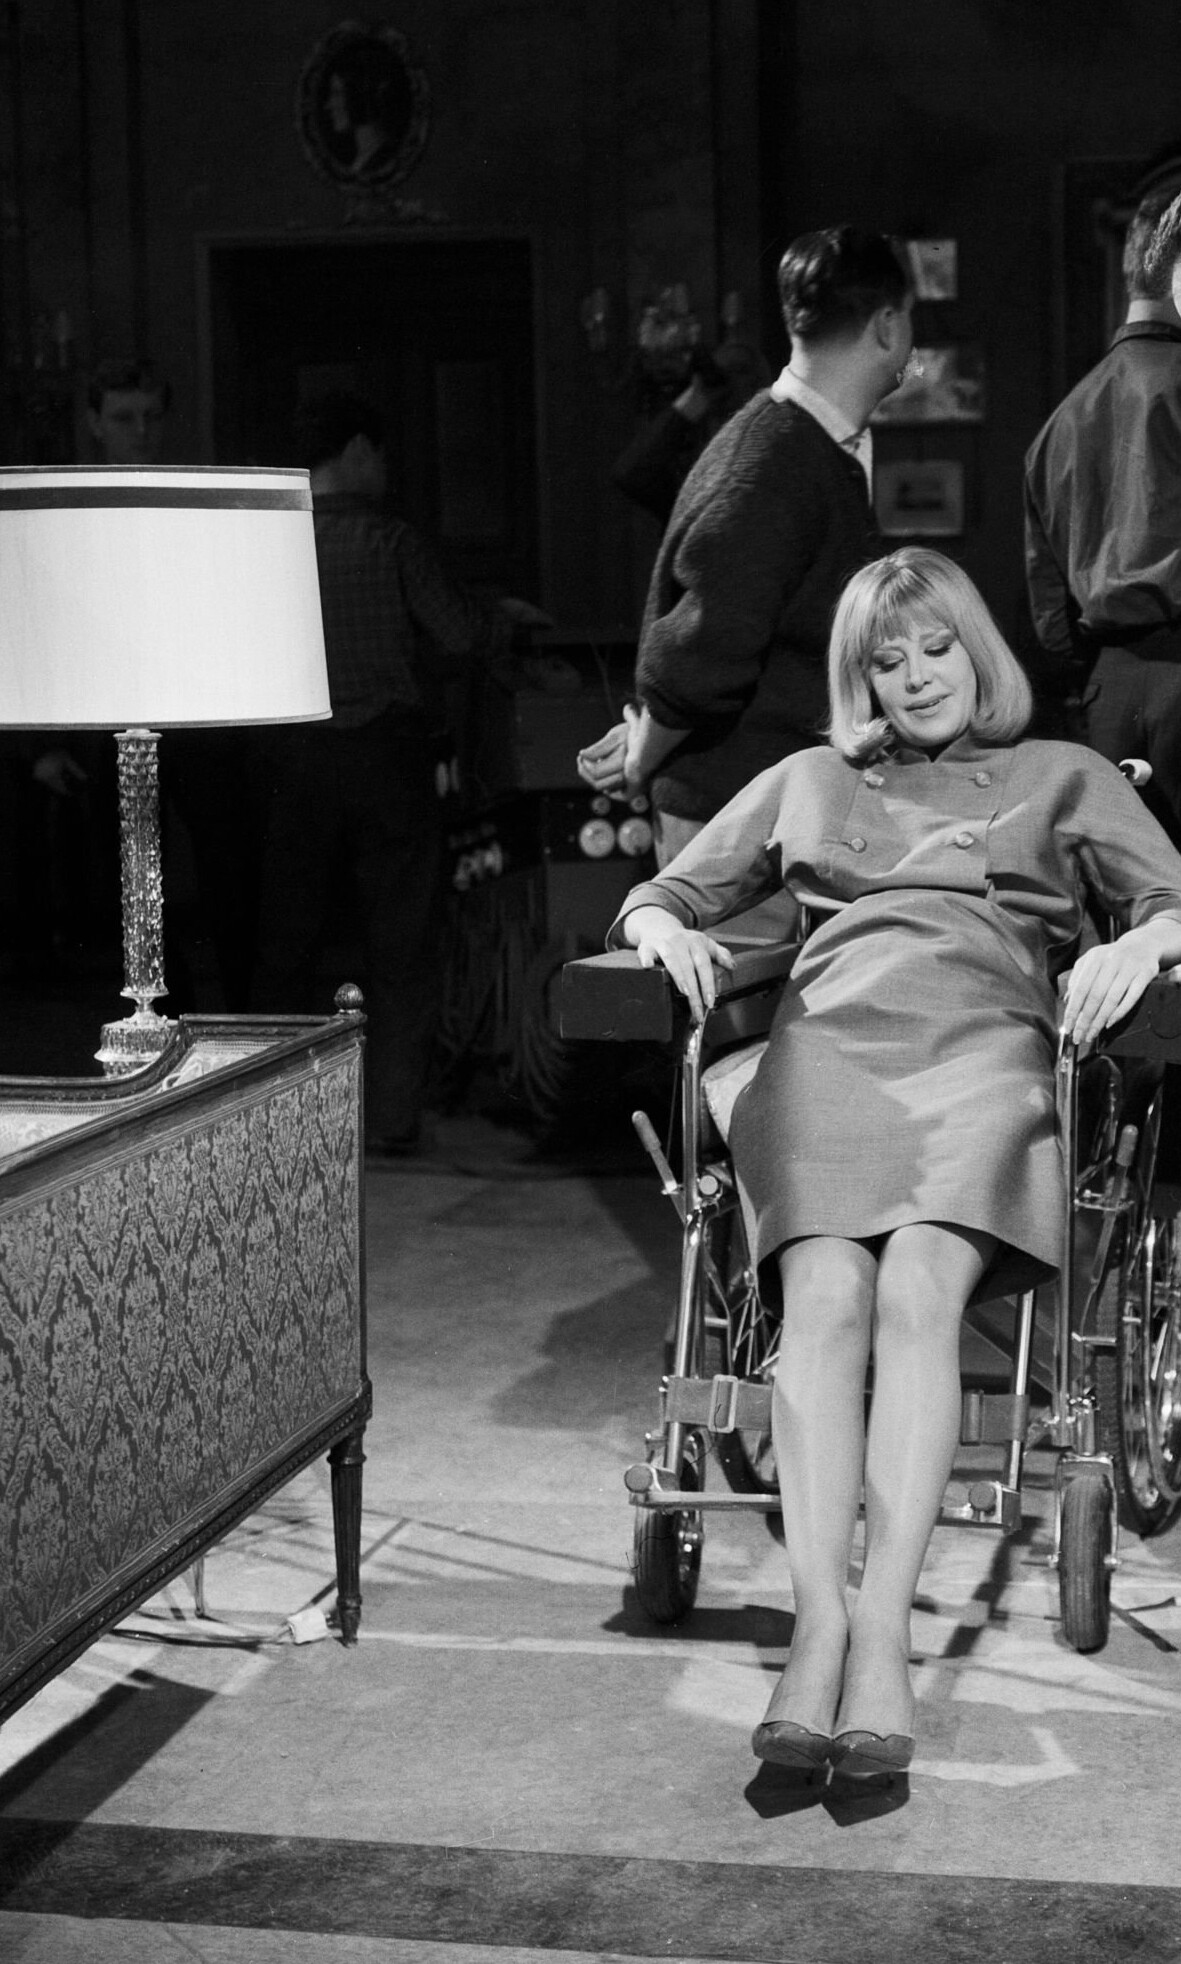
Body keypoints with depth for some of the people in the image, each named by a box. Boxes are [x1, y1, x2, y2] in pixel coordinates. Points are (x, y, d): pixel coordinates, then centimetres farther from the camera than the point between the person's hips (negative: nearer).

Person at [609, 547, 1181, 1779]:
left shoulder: (1063, 777, 29)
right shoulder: (810, 782, 33)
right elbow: (660, 895, 29)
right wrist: (667, 931, 5)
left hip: (986, 1045, -1)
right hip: (831, 1043, 1)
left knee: (917, 1290, -31)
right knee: (826, 1294, -29)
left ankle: (883, 1631, -39)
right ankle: (818, 1622, -39)